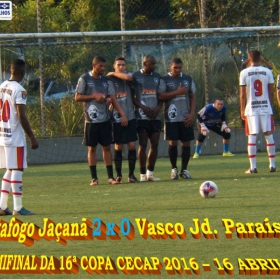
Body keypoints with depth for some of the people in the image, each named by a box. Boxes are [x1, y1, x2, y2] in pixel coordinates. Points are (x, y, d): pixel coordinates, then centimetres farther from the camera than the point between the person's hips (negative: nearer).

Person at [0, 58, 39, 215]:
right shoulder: (19, 90, -14)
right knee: (17, 170, -4)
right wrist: (32, 138, -15)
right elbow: (21, 117, -18)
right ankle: (18, 207, -3)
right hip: (15, 136, -8)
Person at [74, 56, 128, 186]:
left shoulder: (105, 79, 10)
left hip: (105, 119, 4)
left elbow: (112, 98, 10)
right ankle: (94, 178, 6)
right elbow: (77, 97, -4)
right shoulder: (85, 79, -3)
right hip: (91, 120, -4)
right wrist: (94, 96, -14)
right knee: (92, 148, 2)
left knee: (107, 147, 4)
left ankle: (110, 176, 6)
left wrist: (122, 114, 2)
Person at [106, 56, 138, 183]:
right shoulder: (109, 80, 0)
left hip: (130, 117, 2)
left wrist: (113, 74, -6)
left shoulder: (128, 76, 7)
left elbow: (128, 77, -18)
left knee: (132, 146, 0)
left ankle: (131, 175, 7)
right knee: (118, 147, 2)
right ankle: (118, 175, 11)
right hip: (116, 119, -2)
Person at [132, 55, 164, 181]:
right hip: (141, 116, -5)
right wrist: (143, 107, -13)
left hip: (155, 116, 5)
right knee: (143, 144, -5)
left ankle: (150, 172, 13)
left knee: (155, 144, 3)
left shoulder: (157, 77, 13)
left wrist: (158, 108, -3)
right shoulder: (135, 76, -2)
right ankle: (143, 174, 0)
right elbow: (131, 96, -2)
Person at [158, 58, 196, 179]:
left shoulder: (188, 79, 11)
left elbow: (193, 97, 12)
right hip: (171, 118, -3)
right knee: (172, 142, -3)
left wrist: (192, 113, 0)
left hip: (186, 118, 3)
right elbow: (160, 96, -12)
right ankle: (174, 169, 9)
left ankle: (184, 169, 10)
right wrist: (177, 92, -17)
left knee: (186, 142, 2)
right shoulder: (165, 80, 0)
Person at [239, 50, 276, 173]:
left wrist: (242, 110, 5)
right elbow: (271, 92, 4)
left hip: (251, 109, -1)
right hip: (266, 108, 1)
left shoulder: (244, 73, -3)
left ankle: (253, 167, -4)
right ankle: (272, 165, 6)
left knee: (252, 137, 0)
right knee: (269, 136, 7)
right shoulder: (267, 72, 2)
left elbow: (242, 94, -3)